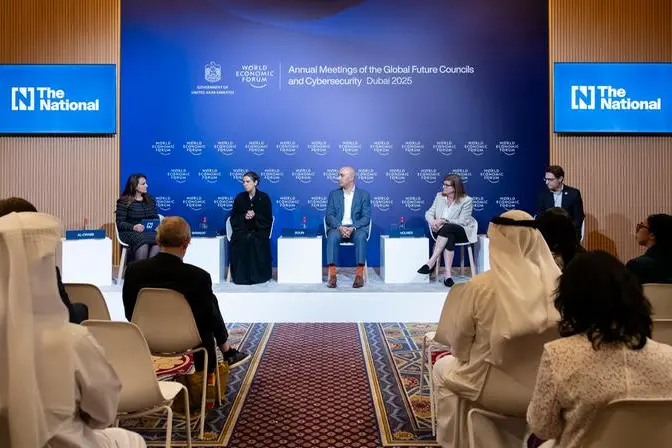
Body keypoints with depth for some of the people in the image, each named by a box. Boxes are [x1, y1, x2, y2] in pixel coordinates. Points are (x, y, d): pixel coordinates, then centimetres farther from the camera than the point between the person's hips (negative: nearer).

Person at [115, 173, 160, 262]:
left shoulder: (150, 200, 18)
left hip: (150, 232, 4)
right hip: (130, 232, -4)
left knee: (158, 242, -33)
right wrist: (133, 227, -21)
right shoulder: (124, 201, 3)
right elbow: (120, 223, -3)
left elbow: (155, 217, 20)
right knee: (143, 244, -38)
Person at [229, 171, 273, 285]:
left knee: (257, 242, -33)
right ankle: (241, 275, -20)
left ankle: (258, 274, -18)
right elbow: (233, 218, 6)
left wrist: (255, 216, -18)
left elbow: (268, 219, -2)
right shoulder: (239, 197, 6)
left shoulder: (264, 197, -1)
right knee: (240, 241, -31)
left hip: (259, 230, -2)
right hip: (242, 229, 2)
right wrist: (244, 217, -14)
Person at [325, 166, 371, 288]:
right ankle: (332, 275, -36)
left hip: (356, 228, -1)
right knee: (332, 237, -34)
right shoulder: (334, 194, 12)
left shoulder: (364, 195, 7)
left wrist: (353, 228, -21)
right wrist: (340, 227, -18)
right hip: (338, 227, 1)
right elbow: (329, 216, 3)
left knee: (361, 237, -35)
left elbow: (366, 217, -2)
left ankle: (359, 275, -35)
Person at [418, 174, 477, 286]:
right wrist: (432, 221, -18)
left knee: (446, 228, -38)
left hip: (461, 232, -2)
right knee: (449, 237, -36)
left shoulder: (466, 200, -6)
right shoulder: (439, 196, 9)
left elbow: (462, 221, -12)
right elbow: (429, 213, 6)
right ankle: (447, 273, -43)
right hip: (441, 231, 3)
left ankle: (431, 262, -41)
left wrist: (443, 221, -22)